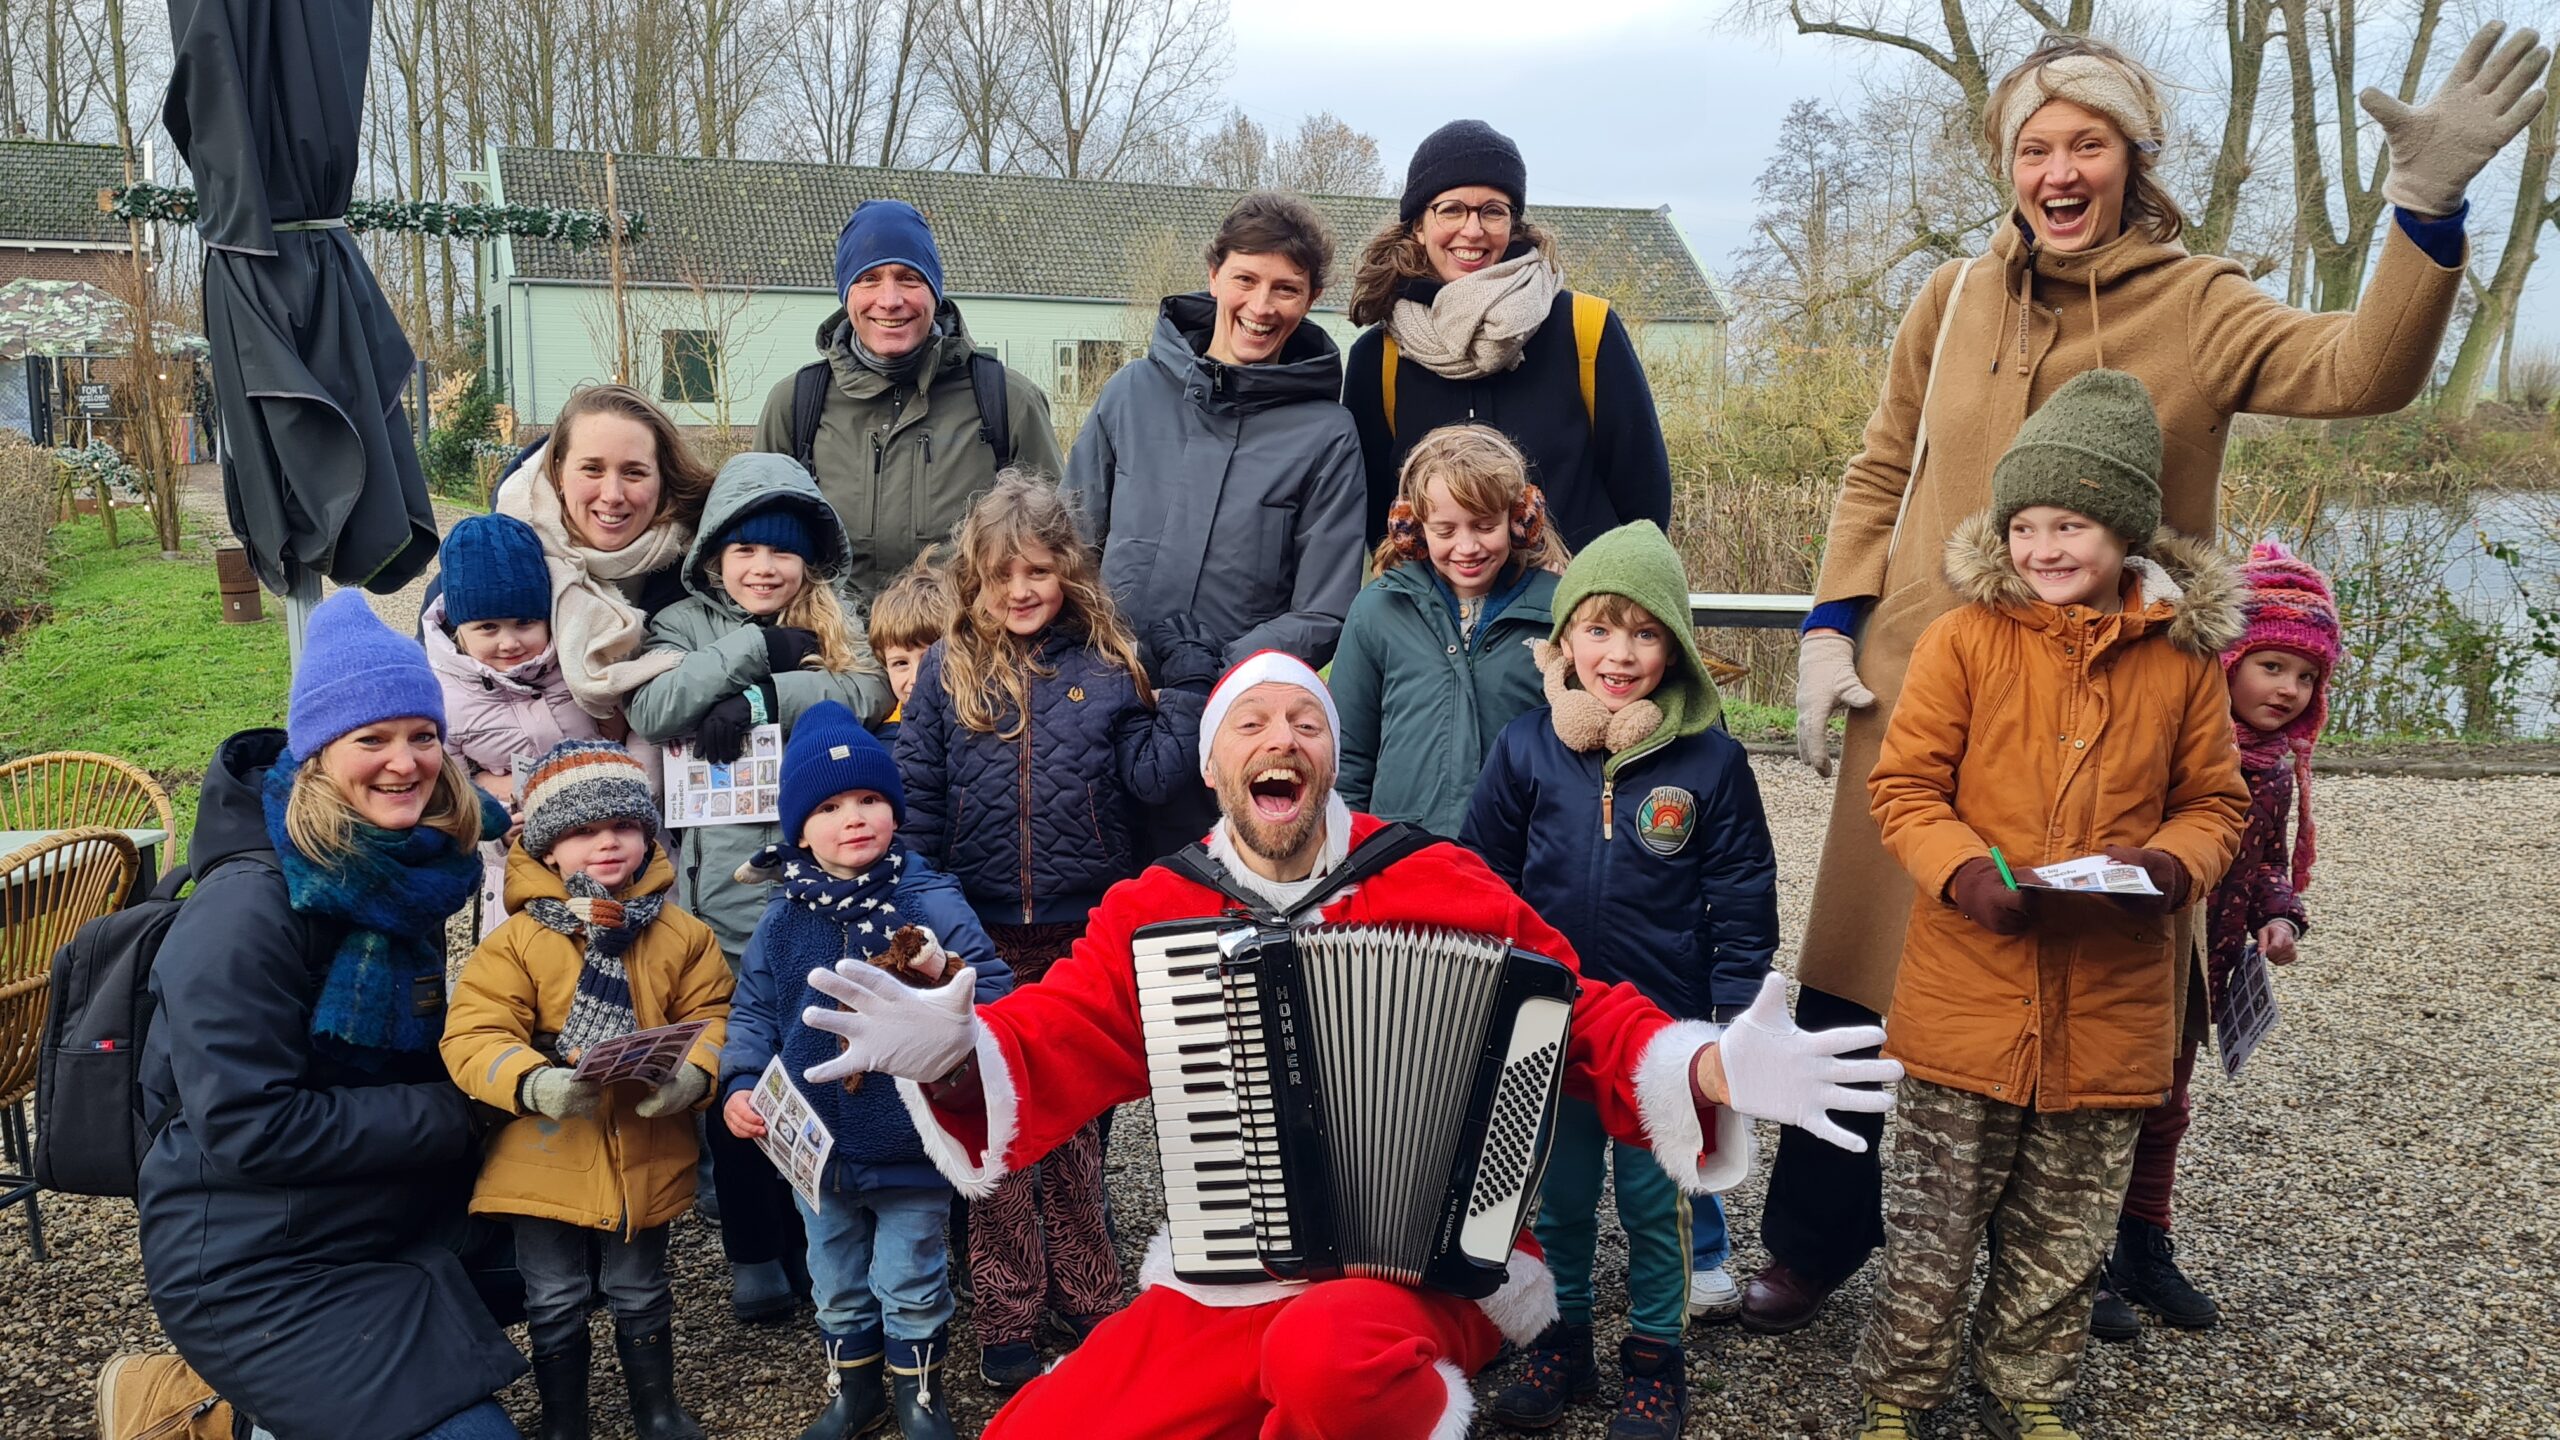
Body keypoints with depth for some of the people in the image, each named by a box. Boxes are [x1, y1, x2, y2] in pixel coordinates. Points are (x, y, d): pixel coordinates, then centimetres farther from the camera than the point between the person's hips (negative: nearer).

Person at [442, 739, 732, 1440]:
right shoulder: (516, 939, -9)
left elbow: (712, 1016, -3)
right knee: (555, 1304, 15)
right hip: (546, 1160, -1)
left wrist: (695, 1074, -24)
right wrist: (533, 1084, -33)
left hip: (645, 1157, 1)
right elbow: (474, 1038, -15)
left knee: (640, 1295, 20)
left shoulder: (682, 935, -2)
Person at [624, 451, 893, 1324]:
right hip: (725, 893, 0)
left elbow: (868, 691, -9)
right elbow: (652, 710, -10)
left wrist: (762, 700, -19)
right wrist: (758, 646, -9)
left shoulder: (832, 628, 11)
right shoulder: (685, 625, 9)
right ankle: (753, 1254, 21)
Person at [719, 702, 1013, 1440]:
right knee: (836, 1283, 21)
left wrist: (945, 978, -31)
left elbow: (997, 999, -13)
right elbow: (752, 1011, 7)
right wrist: (740, 1085, -6)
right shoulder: (783, 918, -1)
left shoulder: (931, 901, -12)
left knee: (910, 1285, 11)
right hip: (815, 1146, 4)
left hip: (910, 1142, -4)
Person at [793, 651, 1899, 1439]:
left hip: (1427, 1269, -4)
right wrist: (953, 1050, -26)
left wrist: (1714, 1069, -19)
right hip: (1220, 1287, 4)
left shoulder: (1438, 883, -1)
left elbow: (1580, 1017, 0)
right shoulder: (1148, 913, 5)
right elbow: (1052, 1041, -3)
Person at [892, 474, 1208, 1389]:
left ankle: (1088, 1301, 28)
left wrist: (1188, 691, -14)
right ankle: (1006, 1321, 21)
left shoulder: (1109, 666, 0)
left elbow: (1152, 779, -5)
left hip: (1086, 937, 0)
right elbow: (915, 801, -1)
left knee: (1079, 1125, 13)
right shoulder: (946, 671, 0)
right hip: (984, 939, 0)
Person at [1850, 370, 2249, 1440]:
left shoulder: (2185, 655, 0)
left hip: (2110, 1009, 3)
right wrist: (1963, 871, -22)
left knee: (2062, 1241, 18)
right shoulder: (1966, 638, -7)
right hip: (1968, 998, -2)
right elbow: (1903, 784, -5)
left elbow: (2214, 800, 8)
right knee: (1932, 1231, 10)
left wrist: (2171, 863, -13)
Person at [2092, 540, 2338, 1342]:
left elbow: (2270, 857, 16)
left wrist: (2280, 916, 0)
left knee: (2163, 1110, 20)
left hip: (2200, 971, 8)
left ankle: (2145, 1253, 35)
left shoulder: (2278, 764, 5)